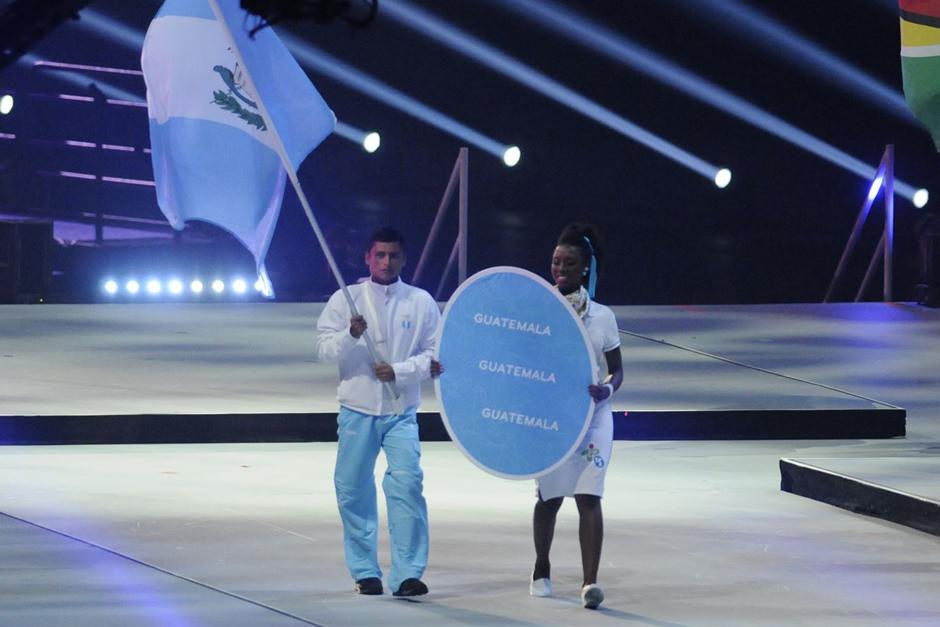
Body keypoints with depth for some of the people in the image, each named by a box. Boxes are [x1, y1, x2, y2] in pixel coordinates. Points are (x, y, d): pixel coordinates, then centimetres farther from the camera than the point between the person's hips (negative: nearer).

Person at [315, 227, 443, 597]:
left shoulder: (421, 302, 4)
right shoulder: (346, 299, 4)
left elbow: (436, 357, 1)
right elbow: (324, 350, -1)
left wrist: (398, 370, -13)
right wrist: (350, 335, -21)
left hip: (402, 410, -1)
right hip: (357, 409, 1)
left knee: (406, 483, -15)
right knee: (353, 490, 4)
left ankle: (407, 573, -15)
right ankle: (365, 572, 17)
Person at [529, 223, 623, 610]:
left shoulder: (602, 317, 2)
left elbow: (616, 370, 6)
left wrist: (607, 389, -16)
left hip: (592, 415, 0)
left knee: (589, 497, -12)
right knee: (549, 497, 10)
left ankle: (590, 582, -19)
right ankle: (542, 568, 32)